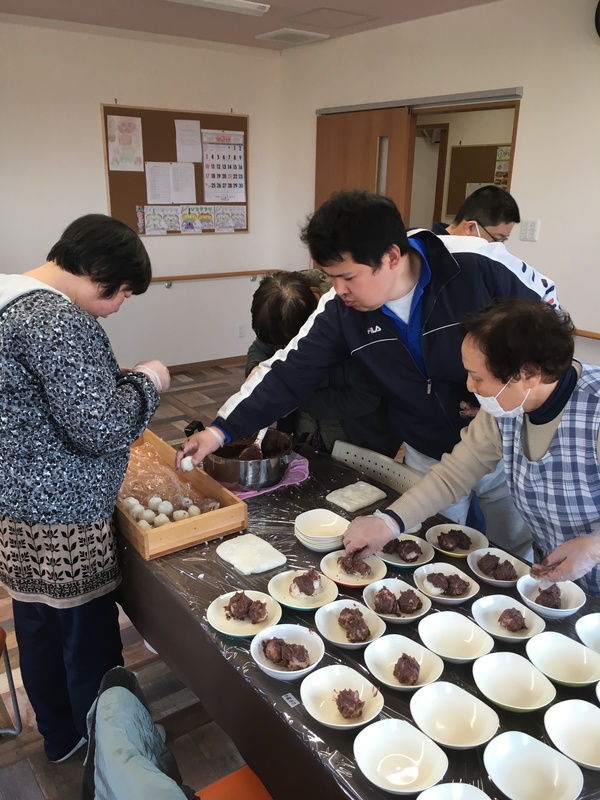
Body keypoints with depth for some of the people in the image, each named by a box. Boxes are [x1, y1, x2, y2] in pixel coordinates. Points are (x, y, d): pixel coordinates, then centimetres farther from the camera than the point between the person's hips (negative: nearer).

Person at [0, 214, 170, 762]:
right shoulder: (56, 321, -24)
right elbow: (101, 427, -27)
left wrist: (122, 383, 9)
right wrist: (146, 382, -10)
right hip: (61, 516, -10)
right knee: (89, 640, 10)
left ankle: (61, 737, 44)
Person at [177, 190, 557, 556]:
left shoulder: (478, 266, -25)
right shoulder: (340, 310, -15)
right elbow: (289, 373, -13)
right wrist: (221, 430, -19)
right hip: (429, 459, 2)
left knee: (519, 556, 18)